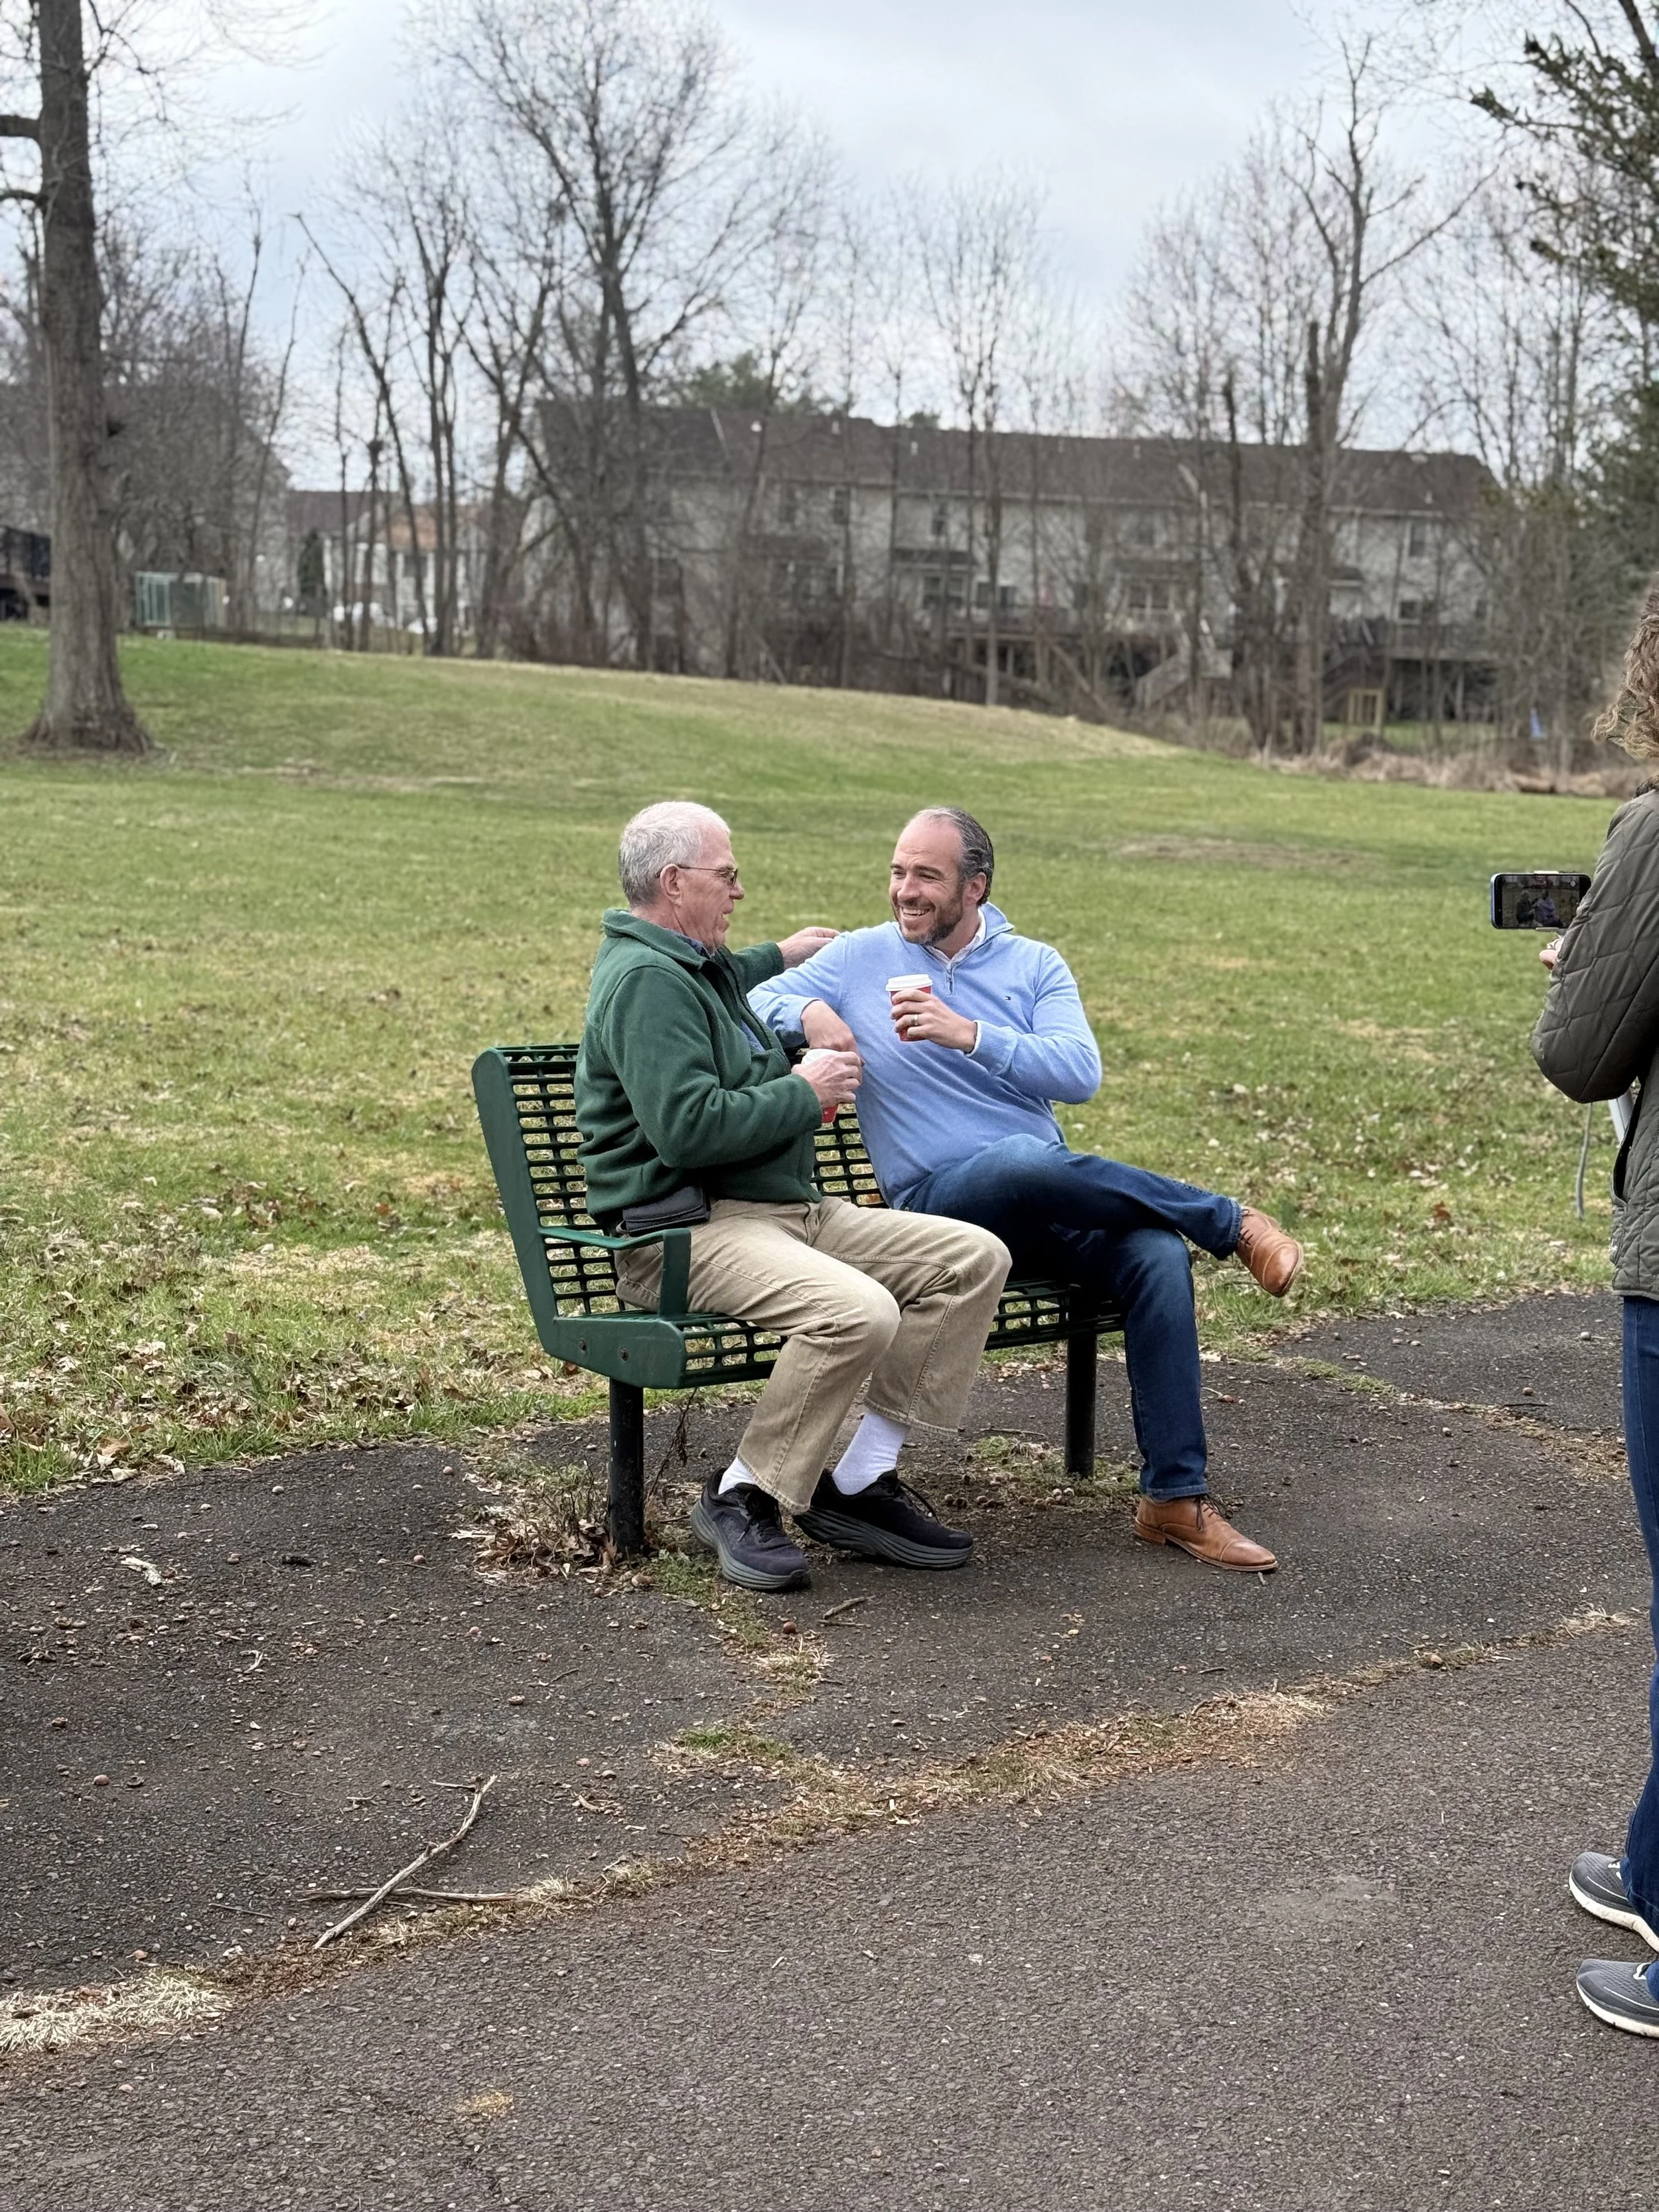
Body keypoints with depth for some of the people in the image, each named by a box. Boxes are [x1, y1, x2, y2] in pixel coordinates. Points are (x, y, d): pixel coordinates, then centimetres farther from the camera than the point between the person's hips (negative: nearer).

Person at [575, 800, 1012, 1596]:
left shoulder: (692, 965, 21)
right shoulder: (646, 979, -13)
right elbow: (687, 1127, -25)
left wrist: (780, 957, 47)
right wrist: (805, 1093, -13)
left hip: (794, 1209, 11)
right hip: (686, 1230, -11)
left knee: (973, 1257, -3)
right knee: (857, 1312, -36)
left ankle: (858, 1482, -4)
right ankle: (741, 1498, -15)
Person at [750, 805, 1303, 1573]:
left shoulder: (1034, 965, 10)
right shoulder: (859, 958, 8)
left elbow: (1080, 1073, -6)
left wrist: (970, 1034, -20)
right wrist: (804, 1012, -17)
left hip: (1053, 1198, 3)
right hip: (939, 1200, -3)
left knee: (1157, 1255, -28)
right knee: (1026, 1159, -38)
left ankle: (1175, 1498, -20)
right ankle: (1233, 1223, -17)